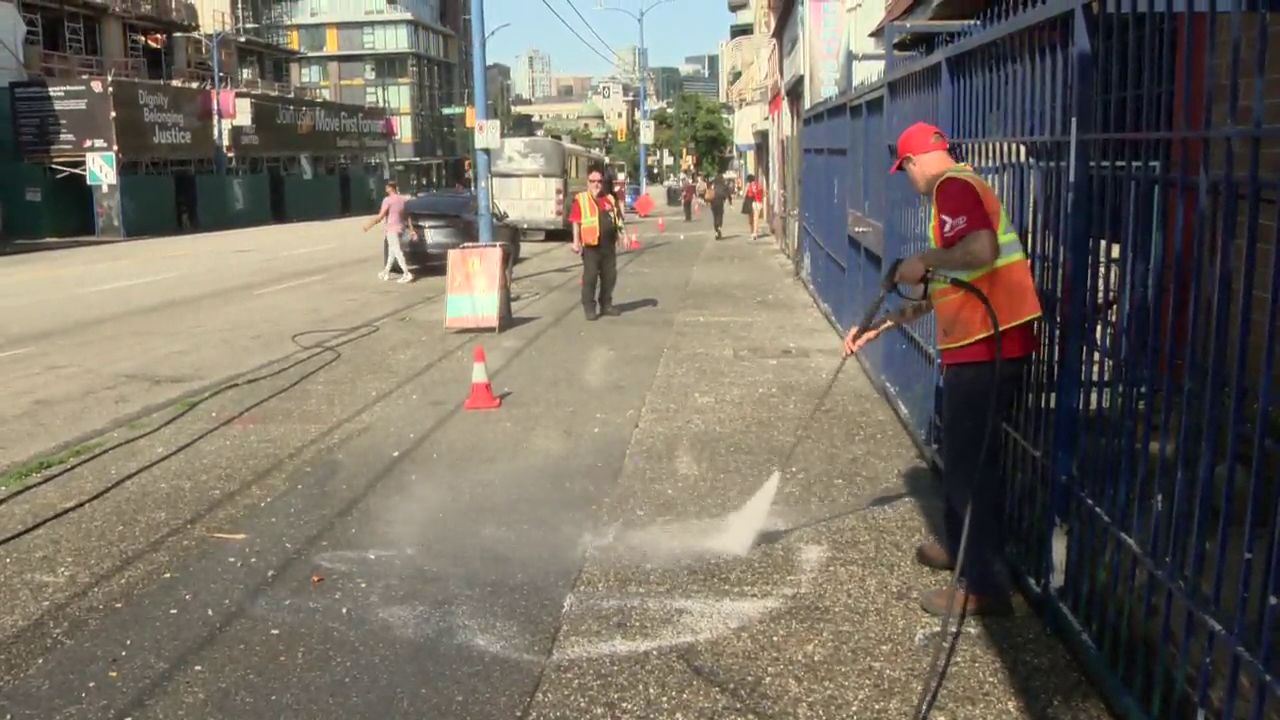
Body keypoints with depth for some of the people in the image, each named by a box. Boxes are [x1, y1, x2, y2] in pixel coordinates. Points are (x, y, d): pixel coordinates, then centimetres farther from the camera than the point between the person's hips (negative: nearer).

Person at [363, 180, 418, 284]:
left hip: (392, 229, -8)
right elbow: (407, 216, 11)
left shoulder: (388, 200, -14)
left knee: (397, 252, -8)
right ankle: (387, 272, 27)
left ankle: (407, 274, -14)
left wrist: (369, 225, -10)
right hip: (400, 228, 8)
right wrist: (411, 230, 14)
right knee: (392, 252, 17)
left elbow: (380, 217, -17)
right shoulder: (402, 199, 9)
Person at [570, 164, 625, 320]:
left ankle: (606, 305, 22)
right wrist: (576, 241, -13)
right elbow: (576, 222, -6)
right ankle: (589, 307, 4)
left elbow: (618, 220, 17)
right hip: (591, 245, -5)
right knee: (590, 276, -3)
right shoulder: (580, 200, -2)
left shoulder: (610, 199, 13)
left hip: (609, 245, 5)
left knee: (610, 275, 10)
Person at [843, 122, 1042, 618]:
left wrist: (926, 260, -13)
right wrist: (880, 326, 23)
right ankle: (960, 546, 38)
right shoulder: (960, 189, 21)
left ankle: (984, 587, 6)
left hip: (986, 345, -10)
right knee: (964, 453, 22)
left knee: (969, 461, -3)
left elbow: (982, 250, -30)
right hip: (982, 343, 10)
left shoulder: (954, 186, -10)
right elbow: (943, 291, 24)